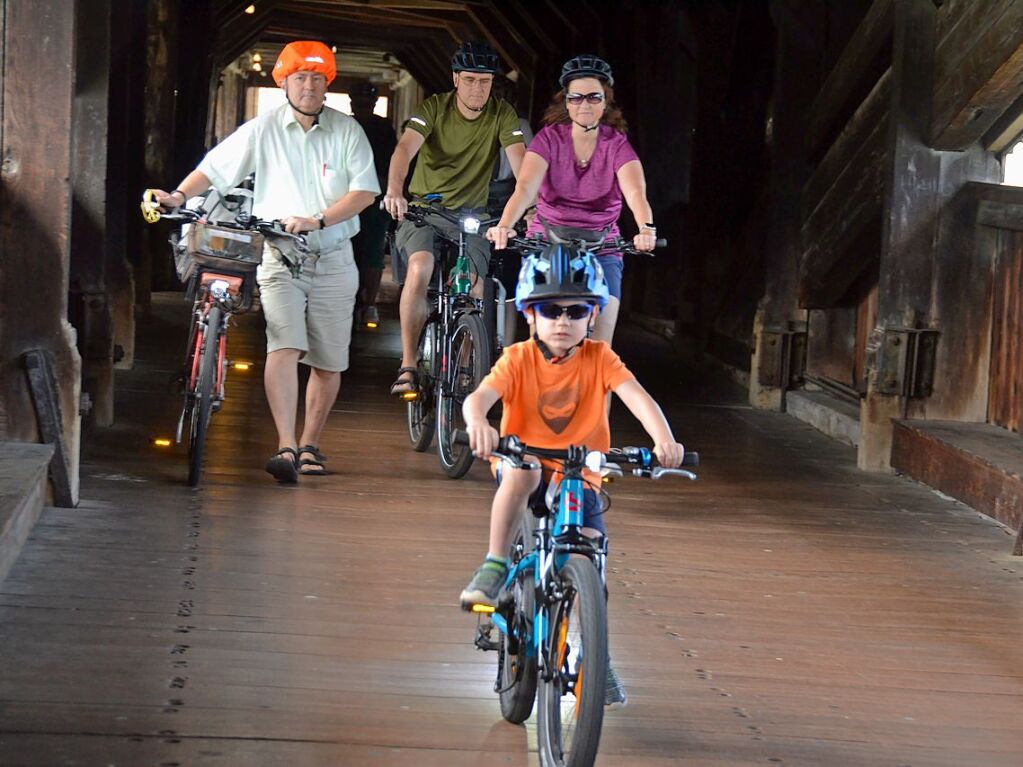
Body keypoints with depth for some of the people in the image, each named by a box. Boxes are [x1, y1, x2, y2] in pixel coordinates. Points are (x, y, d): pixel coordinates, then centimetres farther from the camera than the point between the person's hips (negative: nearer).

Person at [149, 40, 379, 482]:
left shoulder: (347, 131, 0)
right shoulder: (263, 130, 0)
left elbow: (365, 190, -7)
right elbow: (215, 168, 0)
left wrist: (317, 220, -19)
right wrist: (179, 196, -18)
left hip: (333, 260, 1)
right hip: (280, 258, -1)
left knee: (328, 362, 7)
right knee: (284, 347, -19)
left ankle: (309, 445, 25)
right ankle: (285, 448, -25)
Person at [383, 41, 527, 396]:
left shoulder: (502, 115, -3)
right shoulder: (433, 108, -9)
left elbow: (520, 162, -15)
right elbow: (405, 149, -24)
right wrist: (394, 191, -44)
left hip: (471, 215, 2)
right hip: (424, 208, -2)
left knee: (473, 288, -17)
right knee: (420, 269, -29)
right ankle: (407, 366, -22)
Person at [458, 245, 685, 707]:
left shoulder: (599, 359, -5)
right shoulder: (519, 359, -8)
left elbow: (637, 397, -21)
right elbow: (479, 396, -24)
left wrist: (664, 439, -41)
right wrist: (478, 423, -50)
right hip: (526, 468, -2)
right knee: (522, 469, -38)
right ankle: (494, 567, -25)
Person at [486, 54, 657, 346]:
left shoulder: (617, 145, -4)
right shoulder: (549, 138, -4)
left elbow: (635, 193, -22)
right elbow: (525, 188, -20)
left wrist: (646, 229, -44)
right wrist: (504, 226, -40)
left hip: (601, 249, 0)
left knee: (600, 343, -13)